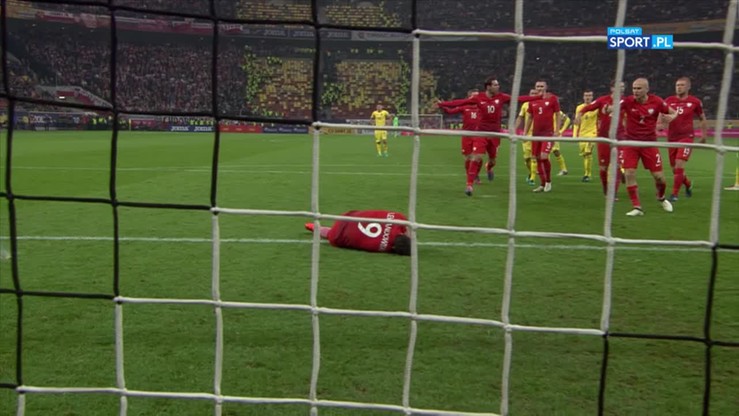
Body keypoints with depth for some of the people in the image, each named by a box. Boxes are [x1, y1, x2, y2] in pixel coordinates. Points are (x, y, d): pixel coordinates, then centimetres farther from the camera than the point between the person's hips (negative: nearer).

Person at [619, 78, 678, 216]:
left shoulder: (656, 101, -6)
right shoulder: (628, 101, -9)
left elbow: (673, 112, 5)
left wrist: (671, 117, -18)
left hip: (649, 143, 0)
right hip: (630, 142, 0)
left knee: (658, 176, 2)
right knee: (629, 174, -13)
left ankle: (661, 197, 35)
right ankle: (637, 207, -1)